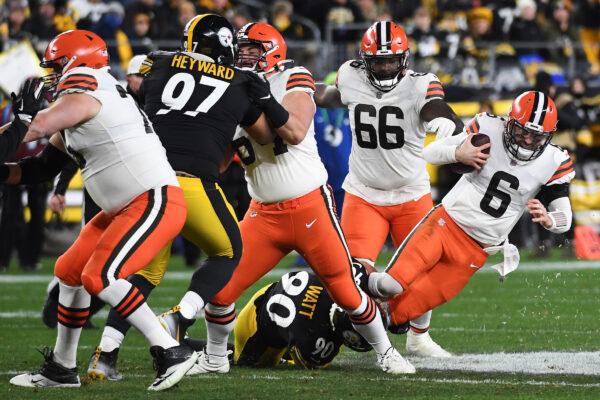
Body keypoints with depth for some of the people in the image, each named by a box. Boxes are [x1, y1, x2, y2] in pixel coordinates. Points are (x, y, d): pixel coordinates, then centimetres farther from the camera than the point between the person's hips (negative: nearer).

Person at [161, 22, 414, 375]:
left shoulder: (293, 80, -6)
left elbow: (295, 132, -21)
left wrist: (266, 100, -33)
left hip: (310, 206, -4)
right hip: (264, 214, 4)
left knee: (346, 292, 1)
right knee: (220, 286, -6)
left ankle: (386, 352, 23)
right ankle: (215, 359, 16)